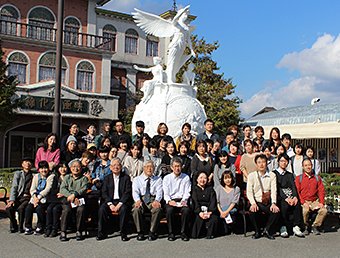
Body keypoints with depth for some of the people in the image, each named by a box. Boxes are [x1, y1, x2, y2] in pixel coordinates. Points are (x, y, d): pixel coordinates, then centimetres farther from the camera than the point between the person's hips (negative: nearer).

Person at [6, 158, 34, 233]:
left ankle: (20, 227, -10)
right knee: (8, 208, -25)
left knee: (21, 208, -31)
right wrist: (12, 199, -9)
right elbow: (14, 187, 4)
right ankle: (13, 226, 0)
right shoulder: (17, 173, 14)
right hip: (18, 197, 2)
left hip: (27, 197, -2)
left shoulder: (33, 176, 13)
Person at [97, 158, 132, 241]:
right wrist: (110, 204, -11)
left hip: (122, 201, -2)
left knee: (123, 209, -34)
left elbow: (127, 193, -3)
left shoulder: (126, 177, 6)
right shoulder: (107, 178, 14)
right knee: (102, 209, -26)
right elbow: (104, 193, 5)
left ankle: (123, 234, -22)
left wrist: (119, 204, -16)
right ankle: (102, 233, -15)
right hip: (110, 201, 3)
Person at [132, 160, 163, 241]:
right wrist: (137, 200, -22)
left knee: (157, 209, -34)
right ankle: (140, 232, -17)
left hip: (153, 200, 0)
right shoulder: (137, 179, 15)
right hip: (141, 200, 1)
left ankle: (152, 232, -20)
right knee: (136, 209, -33)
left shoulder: (158, 180, 15)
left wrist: (156, 200, -22)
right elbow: (135, 191, 1)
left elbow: (159, 192, 0)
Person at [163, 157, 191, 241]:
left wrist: (184, 200, -15)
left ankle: (183, 232, -18)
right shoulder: (167, 178, 8)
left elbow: (187, 192, 5)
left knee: (186, 210, -31)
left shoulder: (186, 177, 10)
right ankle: (171, 233, -18)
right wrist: (169, 201, -19)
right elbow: (165, 193, 2)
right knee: (169, 210, -32)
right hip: (171, 201, 0)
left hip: (182, 200, 0)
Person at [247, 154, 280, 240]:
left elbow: (274, 191, -1)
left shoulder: (272, 175, 8)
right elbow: (249, 192, -2)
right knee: (252, 211, -32)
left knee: (276, 211, -28)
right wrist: (253, 203, -20)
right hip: (257, 201, -1)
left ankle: (267, 230, -3)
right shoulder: (251, 176, 5)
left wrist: (273, 203, -18)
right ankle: (257, 232, -4)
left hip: (268, 202, 1)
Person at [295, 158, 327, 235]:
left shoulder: (317, 178, 11)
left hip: (315, 201, 3)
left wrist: (321, 202, -8)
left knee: (324, 210, -24)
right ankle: (305, 227, -5)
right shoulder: (298, 178, 3)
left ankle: (315, 226, -1)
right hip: (304, 201, -3)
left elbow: (321, 191, 7)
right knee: (305, 210, -33)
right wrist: (303, 203, -15)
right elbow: (297, 192, -3)